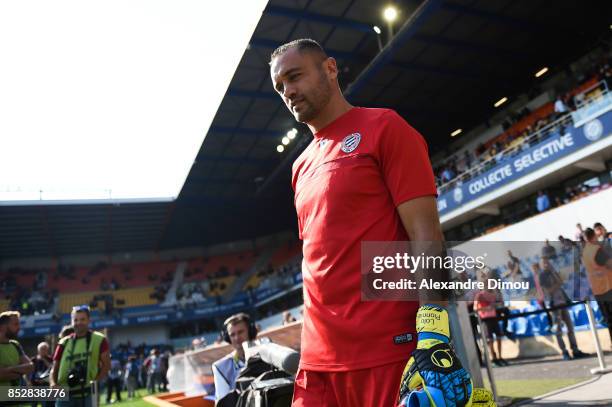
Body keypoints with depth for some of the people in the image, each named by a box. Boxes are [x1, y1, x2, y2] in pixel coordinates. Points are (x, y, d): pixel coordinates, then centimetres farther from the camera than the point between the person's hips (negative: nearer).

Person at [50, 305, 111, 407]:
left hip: (87, 395, -2)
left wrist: (96, 381, -12)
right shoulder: (65, 343, 10)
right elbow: (55, 369, 11)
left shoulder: (99, 340, 2)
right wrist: (53, 384, -8)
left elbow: (106, 364, 2)